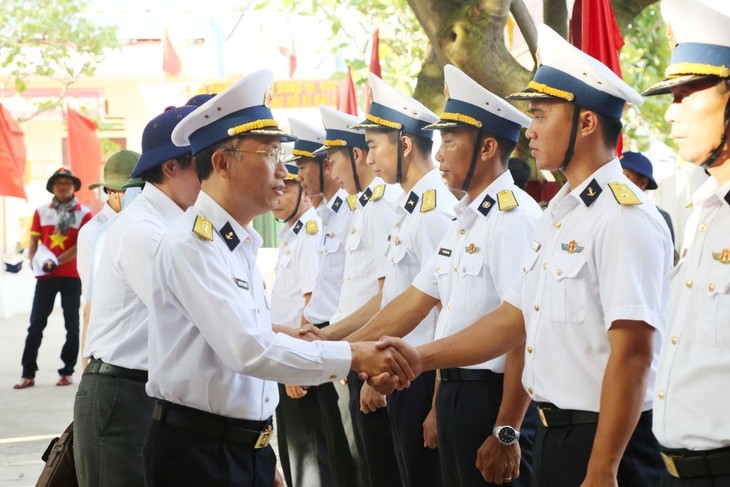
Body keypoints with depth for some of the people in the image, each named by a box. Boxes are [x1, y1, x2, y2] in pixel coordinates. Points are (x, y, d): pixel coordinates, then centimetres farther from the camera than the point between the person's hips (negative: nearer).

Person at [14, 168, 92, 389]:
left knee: (72, 326, 3)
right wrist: (34, 263, -11)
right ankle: (28, 374, 3)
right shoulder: (41, 212, 9)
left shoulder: (83, 213, 0)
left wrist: (56, 262, -15)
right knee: (36, 325, 0)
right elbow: (34, 241, 7)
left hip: (72, 276, -2)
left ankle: (67, 372, 10)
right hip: (45, 276, 2)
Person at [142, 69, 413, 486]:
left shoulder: (241, 245, 14)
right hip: (197, 452, -8)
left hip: (249, 447, 8)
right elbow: (251, 350, -25)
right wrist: (354, 356, -22)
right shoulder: (192, 244, -15)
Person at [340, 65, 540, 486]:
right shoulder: (465, 221, 14)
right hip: (455, 391, 9)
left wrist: (506, 433, -23)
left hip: (492, 397, -9)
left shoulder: (514, 217, -16)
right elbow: (415, 302, 17)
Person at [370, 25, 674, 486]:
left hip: (605, 441, -9)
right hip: (555, 431, 9)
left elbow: (632, 355, -22)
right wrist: (421, 358, 9)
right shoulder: (558, 215, 12)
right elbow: (516, 319, 16)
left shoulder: (625, 219, -17)